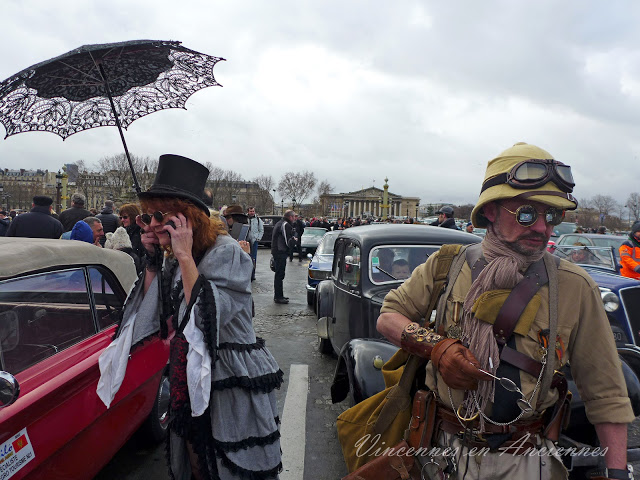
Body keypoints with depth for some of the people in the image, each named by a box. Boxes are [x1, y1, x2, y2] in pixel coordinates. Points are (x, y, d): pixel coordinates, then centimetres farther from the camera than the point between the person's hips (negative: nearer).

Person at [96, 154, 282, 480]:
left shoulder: (226, 252, -19)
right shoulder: (172, 259, 4)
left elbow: (207, 317, -28)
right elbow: (151, 312, 7)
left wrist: (185, 255, -26)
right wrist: (152, 258, -3)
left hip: (233, 384, -7)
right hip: (188, 378, 7)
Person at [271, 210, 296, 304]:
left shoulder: (279, 223, 18)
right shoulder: (286, 225, -16)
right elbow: (289, 242, -22)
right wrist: (294, 240, -1)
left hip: (276, 252, 11)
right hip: (281, 253, -11)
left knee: (278, 275, 17)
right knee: (279, 275, -5)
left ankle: (278, 295, 27)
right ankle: (278, 297, -1)